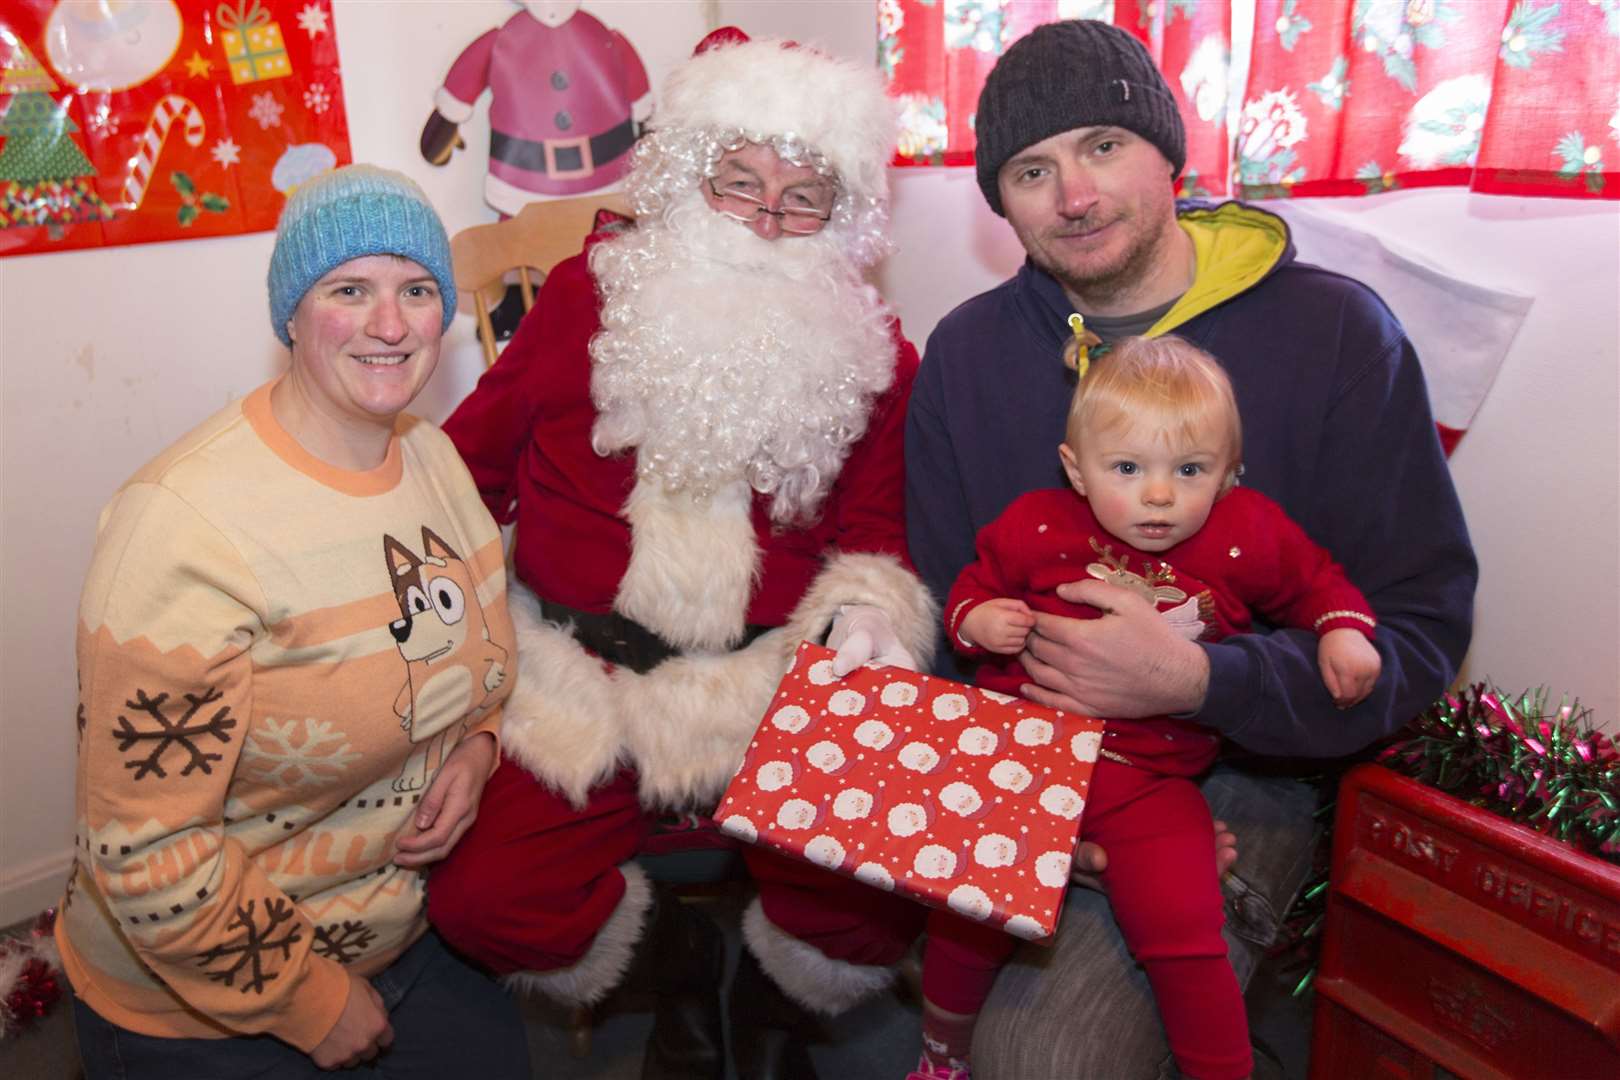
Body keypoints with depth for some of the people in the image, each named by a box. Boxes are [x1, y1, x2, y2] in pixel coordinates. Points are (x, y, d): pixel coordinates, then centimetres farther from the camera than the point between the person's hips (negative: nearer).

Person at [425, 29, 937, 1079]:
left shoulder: (874, 355, 4)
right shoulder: (591, 295, 1)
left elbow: (873, 533, 9)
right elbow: (475, 462, 8)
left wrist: (866, 607, -13)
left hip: (776, 689, 0)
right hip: (579, 678, 1)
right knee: (486, 901, -16)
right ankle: (677, 956, 20)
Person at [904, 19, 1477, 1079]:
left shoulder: (1335, 331, -8)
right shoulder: (966, 352, 3)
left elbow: (1421, 631, -9)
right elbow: (947, 606, 3)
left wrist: (1196, 680, -25)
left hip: (1235, 780, -3)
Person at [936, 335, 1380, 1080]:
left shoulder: (1249, 536, -1)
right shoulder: (1037, 526, -4)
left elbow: (1317, 582, 17)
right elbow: (974, 585, 10)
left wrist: (1343, 631, -2)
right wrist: (976, 620, -12)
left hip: (1148, 777, 0)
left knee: (1182, 934, -11)